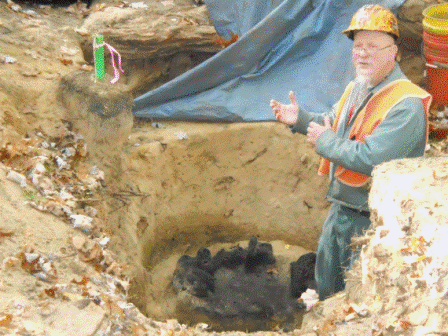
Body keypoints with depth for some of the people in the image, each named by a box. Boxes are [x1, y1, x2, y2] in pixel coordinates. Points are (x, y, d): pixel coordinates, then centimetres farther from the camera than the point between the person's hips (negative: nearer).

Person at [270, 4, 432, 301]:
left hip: (373, 220, -9)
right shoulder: (356, 88, 6)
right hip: (341, 209, 9)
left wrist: (325, 142, -19)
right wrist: (300, 120, 7)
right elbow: (334, 124, 25)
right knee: (327, 287, 25)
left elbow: (371, 158, -31)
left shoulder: (407, 104, -24)